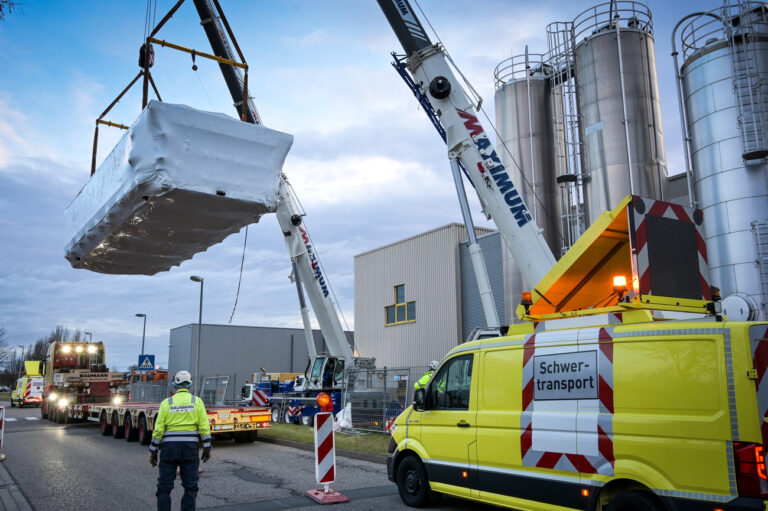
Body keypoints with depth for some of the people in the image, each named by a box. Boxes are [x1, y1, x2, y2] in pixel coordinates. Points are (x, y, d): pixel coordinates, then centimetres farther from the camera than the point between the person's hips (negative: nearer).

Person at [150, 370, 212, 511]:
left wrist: (153, 451, 5)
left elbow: (158, 430, -3)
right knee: (190, 486, 9)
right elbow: (204, 428, -4)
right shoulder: (197, 402, 0)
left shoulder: (166, 403, -1)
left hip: (169, 447, 0)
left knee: (164, 487, 9)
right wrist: (207, 448, 3)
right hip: (190, 447, 0)